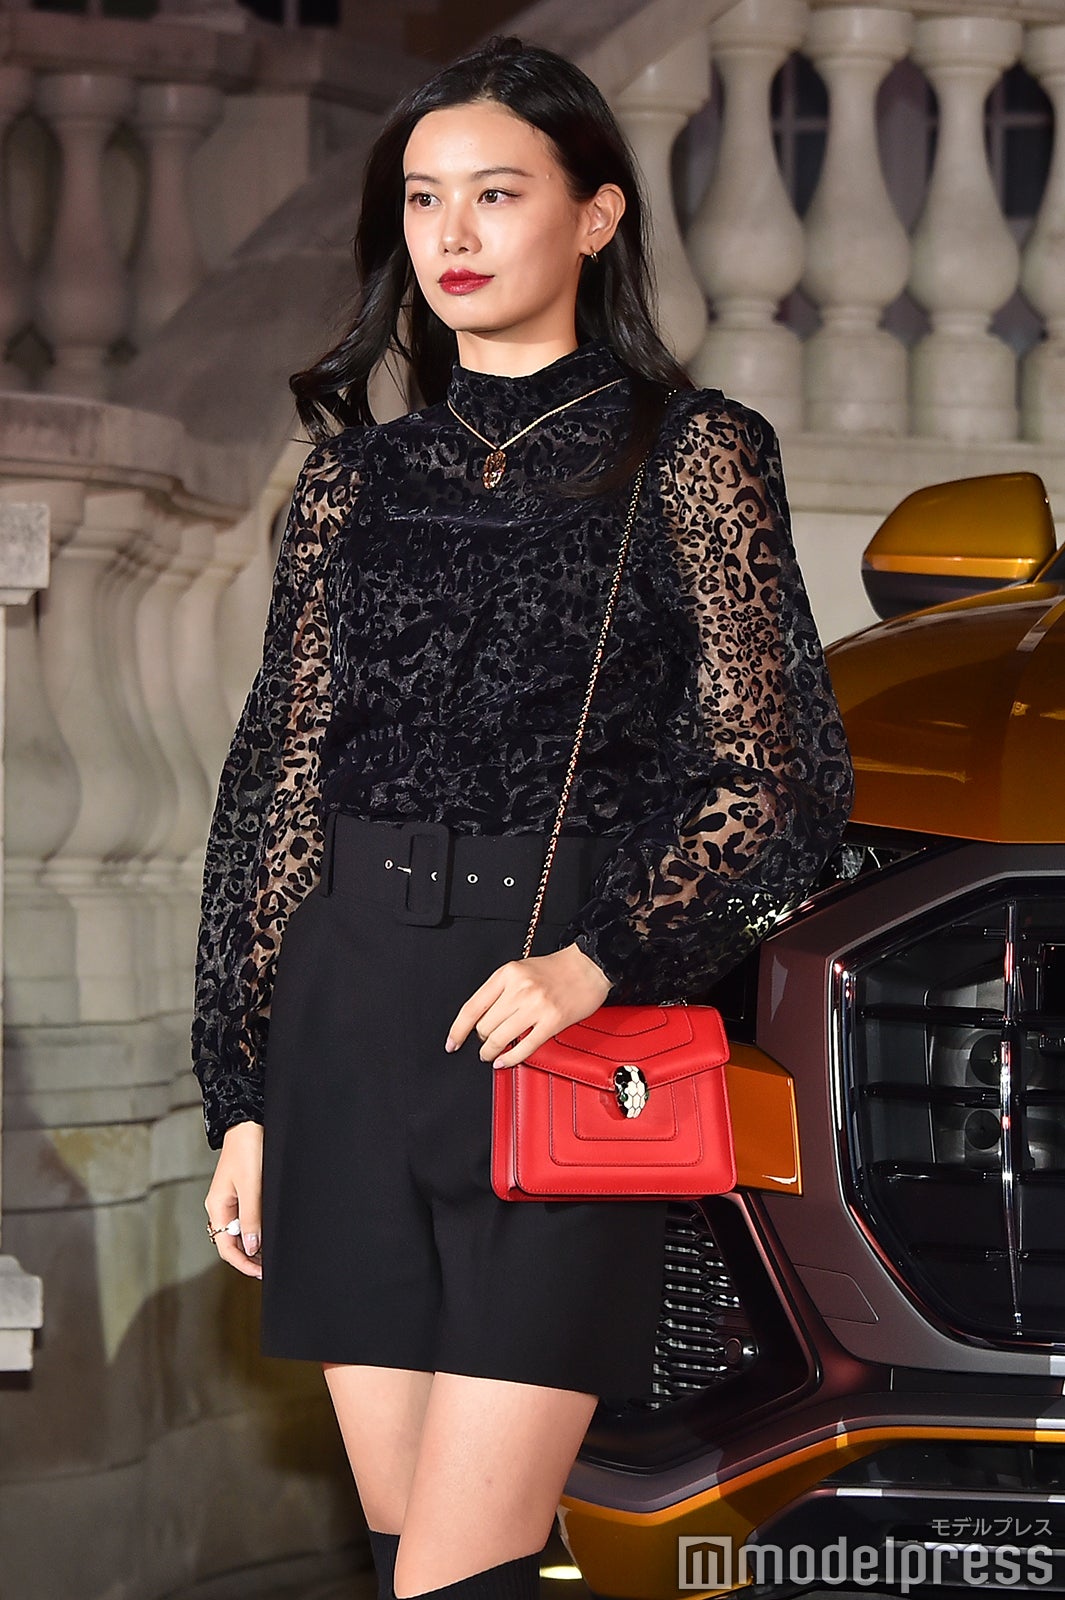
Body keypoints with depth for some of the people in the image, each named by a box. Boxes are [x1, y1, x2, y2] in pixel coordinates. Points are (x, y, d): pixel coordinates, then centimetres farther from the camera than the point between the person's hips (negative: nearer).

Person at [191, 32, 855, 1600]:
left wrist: (597, 963, -16)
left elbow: (783, 780, -1)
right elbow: (281, 781, 13)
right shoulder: (358, 472, 13)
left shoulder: (686, 454, 2)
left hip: (560, 1042, -4)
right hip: (348, 1031, 4)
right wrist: (242, 1093, 9)